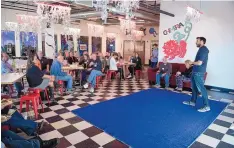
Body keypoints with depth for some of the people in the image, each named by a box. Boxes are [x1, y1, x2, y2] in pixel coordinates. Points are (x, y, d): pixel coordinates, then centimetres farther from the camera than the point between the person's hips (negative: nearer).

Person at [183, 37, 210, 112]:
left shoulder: (203, 49, -17)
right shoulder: (201, 49, 15)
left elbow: (199, 63, -23)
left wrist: (192, 62, -6)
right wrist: (192, 63, 9)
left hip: (199, 72, -10)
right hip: (195, 71, 10)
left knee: (201, 88, -6)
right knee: (194, 87, 17)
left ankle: (206, 106, 2)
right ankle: (192, 102, 29)